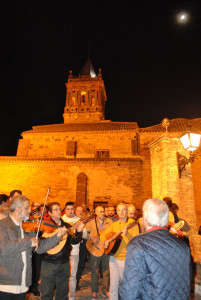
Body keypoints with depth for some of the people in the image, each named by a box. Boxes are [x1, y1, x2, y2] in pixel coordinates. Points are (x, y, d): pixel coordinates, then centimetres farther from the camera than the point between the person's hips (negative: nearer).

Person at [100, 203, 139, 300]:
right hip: (113, 257, 5)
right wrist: (105, 241, -5)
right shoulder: (114, 224, 6)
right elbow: (103, 234, 15)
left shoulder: (132, 224, -10)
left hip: (125, 259, -4)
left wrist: (127, 234, -36)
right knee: (113, 285, 15)